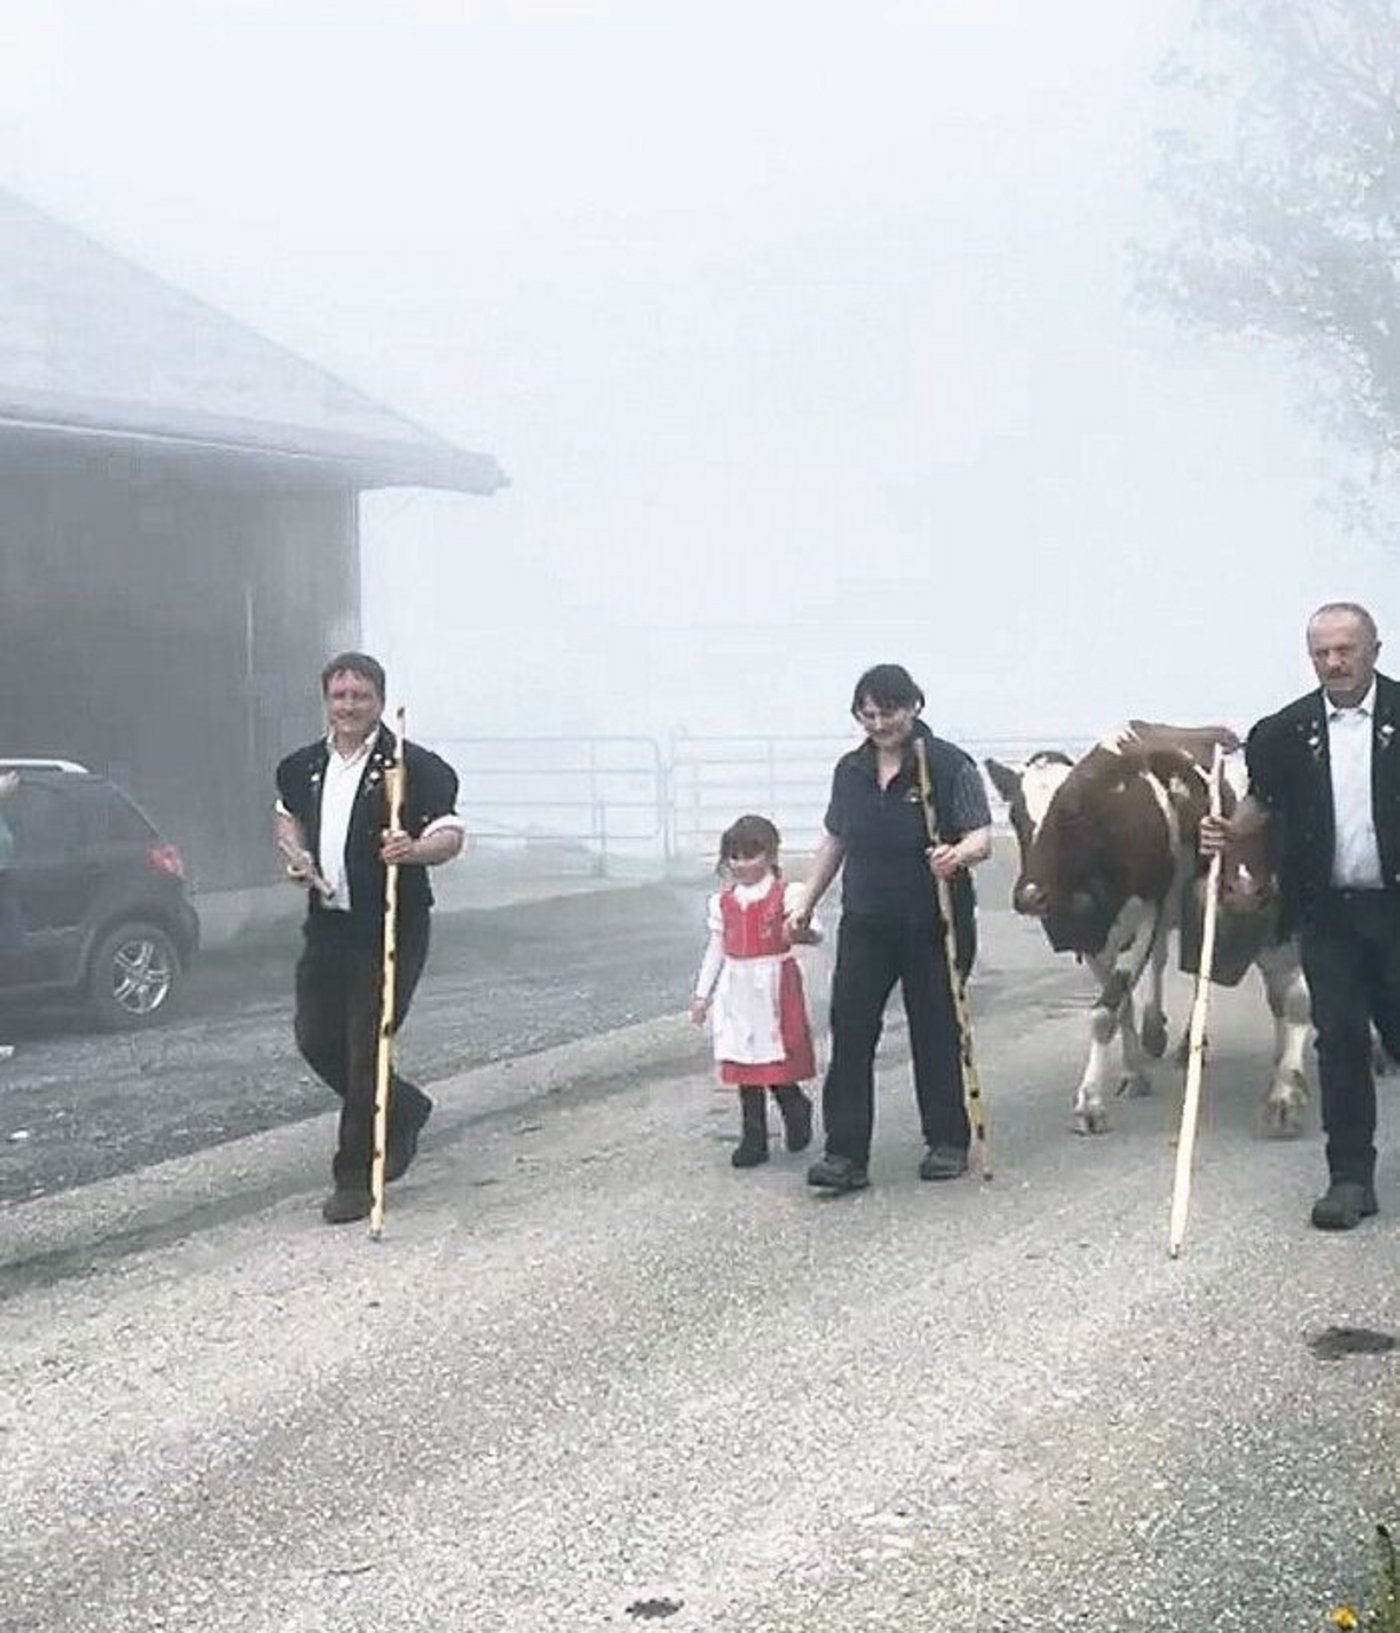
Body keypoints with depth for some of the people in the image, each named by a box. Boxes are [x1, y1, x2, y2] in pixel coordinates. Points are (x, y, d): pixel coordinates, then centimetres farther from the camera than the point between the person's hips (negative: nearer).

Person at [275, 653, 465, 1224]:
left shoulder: (415, 767, -10)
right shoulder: (303, 767, 10)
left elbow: (451, 834, -16)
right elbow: (287, 817, 28)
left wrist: (414, 848, -36)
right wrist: (294, 854, 8)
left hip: (390, 928, -6)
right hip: (326, 923, 6)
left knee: (365, 1052, -6)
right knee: (316, 1040, 10)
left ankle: (356, 1178, 6)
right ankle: (405, 1108, 34)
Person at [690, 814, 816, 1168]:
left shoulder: (785, 895, -6)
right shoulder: (722, 902, 9)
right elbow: (716, 950, 15)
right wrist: (702, 995, 15)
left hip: (774, 990, -4)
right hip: (737, 990, 4)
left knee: (777, 1061, -5)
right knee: (744, 1065, 5)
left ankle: (797, 1112, 24)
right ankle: (753, 1138, 12)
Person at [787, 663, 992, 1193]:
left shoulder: (950, 765, -7)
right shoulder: (850, 770, 8)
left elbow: (981, 838, -13)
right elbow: (834, 841, 18)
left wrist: (958, 855, -35)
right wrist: (806, 905, 18)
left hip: (936, 927, -4)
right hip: (865, 925, 4)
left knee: (937, 1032, 7)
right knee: (850, 1032, -3)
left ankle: (948, 1143, 23)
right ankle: (845, 1155, 0)